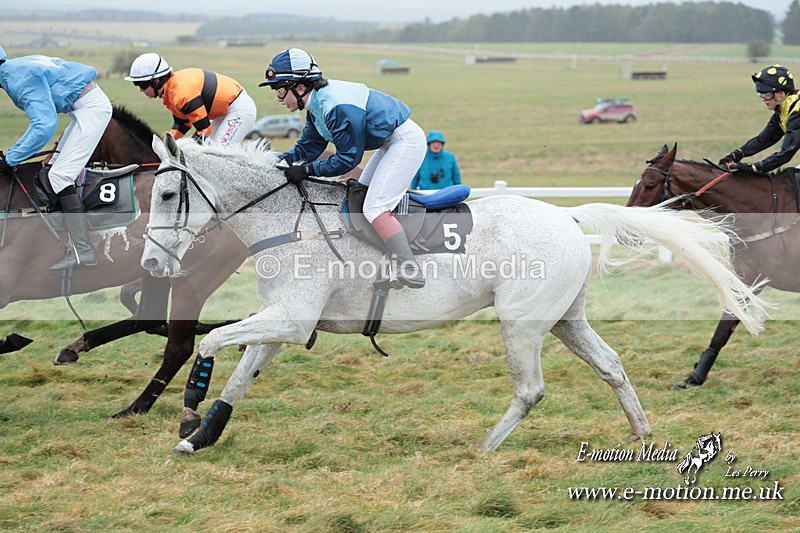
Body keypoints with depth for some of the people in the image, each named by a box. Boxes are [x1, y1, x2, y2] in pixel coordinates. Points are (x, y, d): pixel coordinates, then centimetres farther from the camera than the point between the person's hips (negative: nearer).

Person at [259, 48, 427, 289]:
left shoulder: (337, 107, -28)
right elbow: (307, 148, 9)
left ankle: (411, 270, -21)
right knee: (360, 197, 15)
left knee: (374, 208, -17)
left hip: (406, 140, -11)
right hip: (389, 141, 11)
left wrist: (307, 170, -21)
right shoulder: (318, 102, 4)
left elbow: (348, 157, -22)